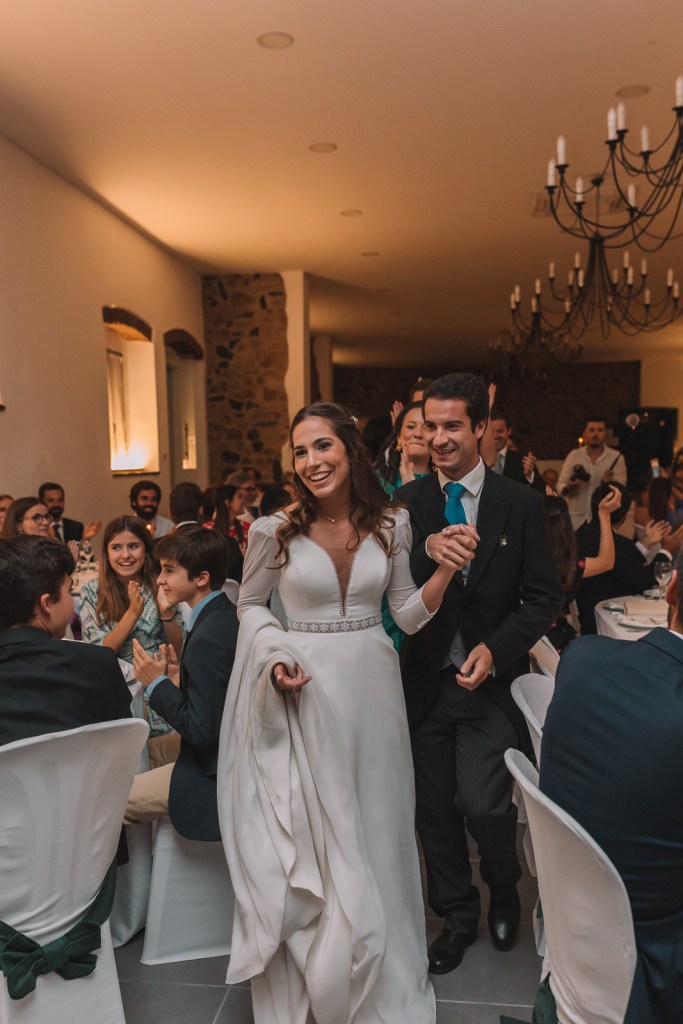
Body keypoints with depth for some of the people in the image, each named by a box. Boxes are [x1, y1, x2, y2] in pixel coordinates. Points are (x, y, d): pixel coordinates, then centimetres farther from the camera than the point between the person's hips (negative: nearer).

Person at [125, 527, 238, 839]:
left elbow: (201, 730, -25)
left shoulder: (207, 639, -27)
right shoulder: (229, 616, 2)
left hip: (212, 775, -10)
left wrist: (157, 682, -16)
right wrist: (178, 681, 2)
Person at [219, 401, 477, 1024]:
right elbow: (251, 603, 5)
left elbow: (408, 615, 3)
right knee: (315, 832, 10)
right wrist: (275, 655, -12)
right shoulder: (276, 531, -9)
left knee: (376, 830, 17)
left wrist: (445, 571, -13)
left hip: (374, 686, 3)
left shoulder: (391, 524, -2)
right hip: (308, 694, -2)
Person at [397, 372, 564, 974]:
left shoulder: (519, 503, -3)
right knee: (435, 807, 12)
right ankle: (458, 915, 37)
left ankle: (504, 892, 27)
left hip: (489, 680, -2)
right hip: (425, 680, 2)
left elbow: (544, 598, -2)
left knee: (483, 805, -8)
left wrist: (495, 649, -15)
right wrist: (427, 555, -25)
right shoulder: (408, 503, -1)